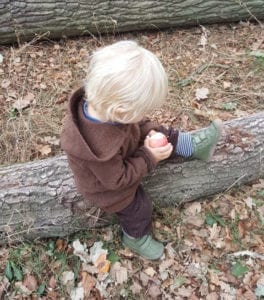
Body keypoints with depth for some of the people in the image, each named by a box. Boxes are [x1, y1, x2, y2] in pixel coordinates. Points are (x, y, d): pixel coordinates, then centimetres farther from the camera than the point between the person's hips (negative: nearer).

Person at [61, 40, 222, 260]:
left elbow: (135, 125, -4)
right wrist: (149, 158, -26)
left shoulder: (99, 102, -27)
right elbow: (117, 180, -29)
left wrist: (148, 131, -18)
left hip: (123, 155, 7)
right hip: (111, 189, -6)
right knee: (140, 209, 16)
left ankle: (195, 146, 28)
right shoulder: (101, 148, -48)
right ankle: (136, 238, 45)